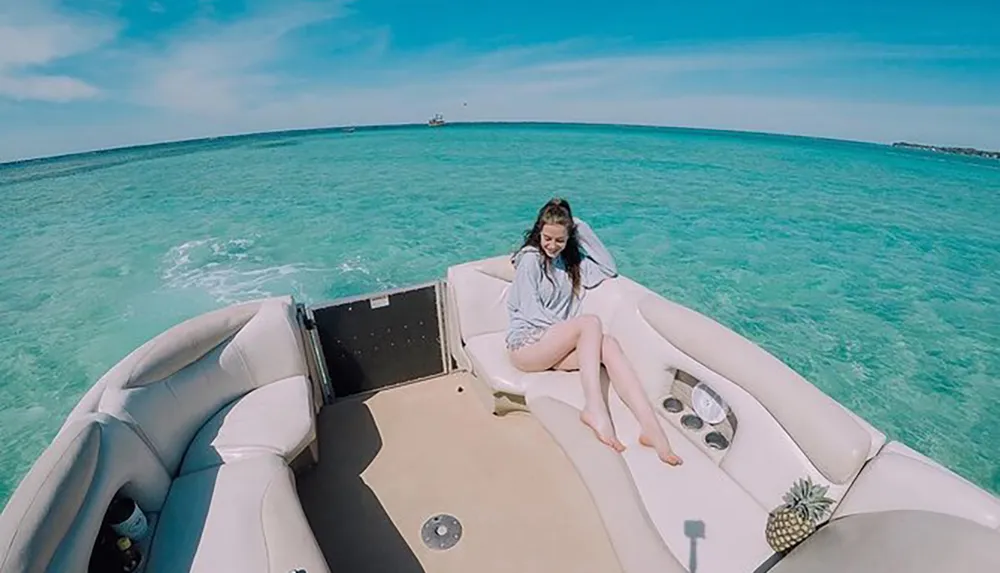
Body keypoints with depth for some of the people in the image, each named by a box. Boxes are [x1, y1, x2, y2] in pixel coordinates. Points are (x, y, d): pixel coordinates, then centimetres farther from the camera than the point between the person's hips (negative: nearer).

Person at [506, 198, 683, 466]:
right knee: (592, 322, -29)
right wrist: (570, 329, -16)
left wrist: (584, 230, 6)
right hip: (526, 343, -5)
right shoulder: (530, 259, -3)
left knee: (609, 345, -26)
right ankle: (594, 409, -36)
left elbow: (609, 269, 11)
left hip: (558, 343, 5)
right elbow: (530, 310, -10)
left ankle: (650, 427, -36)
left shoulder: (571, 260, 17)